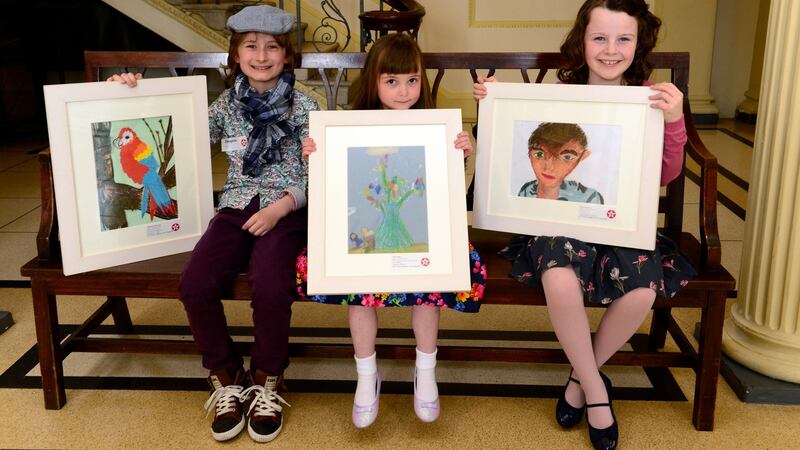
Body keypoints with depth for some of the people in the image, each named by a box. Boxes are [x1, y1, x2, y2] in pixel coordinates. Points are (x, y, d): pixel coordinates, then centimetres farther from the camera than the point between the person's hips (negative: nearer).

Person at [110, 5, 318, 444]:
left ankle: (266, 379, -4)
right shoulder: (227, 103, 11)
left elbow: (314, 175, -1)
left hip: (285, 210, -3)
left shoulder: (303, 106, 2)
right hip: (236, 208, 3)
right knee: (195, 284, -23)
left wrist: (281, 207, -17)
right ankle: (226, 377, 1)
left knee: (270, 285, -31)